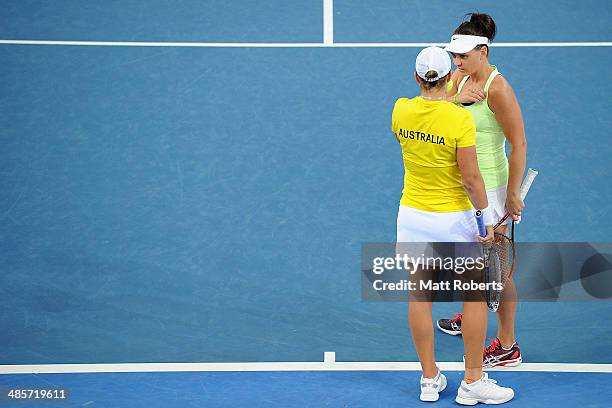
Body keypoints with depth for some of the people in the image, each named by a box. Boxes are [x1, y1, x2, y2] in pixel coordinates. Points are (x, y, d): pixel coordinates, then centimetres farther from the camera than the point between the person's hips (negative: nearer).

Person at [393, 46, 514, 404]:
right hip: (452, 218, -4)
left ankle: (430, 379, 21)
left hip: (412, 214, 5)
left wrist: (454, 100, 14)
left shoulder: (401, 110, -5)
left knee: (420, 297, 12)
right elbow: (471, 177, -18)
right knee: (477, 295, 10)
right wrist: (488, 219, -8)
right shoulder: (461, 118, -19)